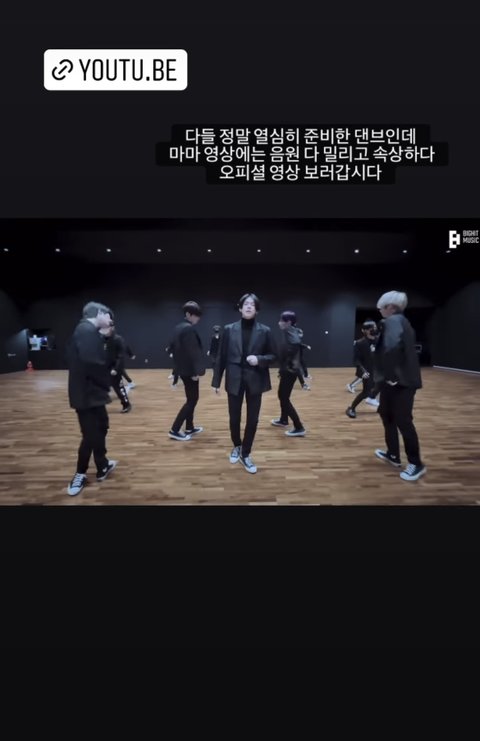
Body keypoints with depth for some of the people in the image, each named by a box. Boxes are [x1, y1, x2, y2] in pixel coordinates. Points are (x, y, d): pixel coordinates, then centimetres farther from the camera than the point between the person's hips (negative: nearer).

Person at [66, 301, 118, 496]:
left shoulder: (87, 331, 14)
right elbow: (92, 364, -28)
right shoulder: (88, 331, -19)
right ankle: (80, 475, 20)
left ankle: (102, 467, 34)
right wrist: (106, 383, -13)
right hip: (86, 393, -10)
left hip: (90, 391, 10)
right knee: (91, 435, 1)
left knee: (101, 427, 19)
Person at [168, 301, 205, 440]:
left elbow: (174, 347, 17)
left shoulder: (178, 327, 12)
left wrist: (177, 366, 20)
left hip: (182, 368, 10)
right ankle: (174, 430, 1)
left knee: (191, 399, 18)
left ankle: (189, 428, 27)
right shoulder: (189, 329, -18)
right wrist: (197, 371, -22)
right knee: (192, 400, -1)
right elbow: (193, 351, -23)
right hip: (189, 370, -10)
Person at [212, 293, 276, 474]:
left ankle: (245, 454, 26)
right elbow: (221, 357, 2)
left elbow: (272, 355, 4)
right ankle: (236, 447, 38)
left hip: (255, 381, 0)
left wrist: (259, 359, -17)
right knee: (234, 418, 10)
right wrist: (216, 381, 1)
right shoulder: (229, 329, 0)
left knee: (252, 420, 7)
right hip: (234, 380, 0)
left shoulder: (265, 331, -1)